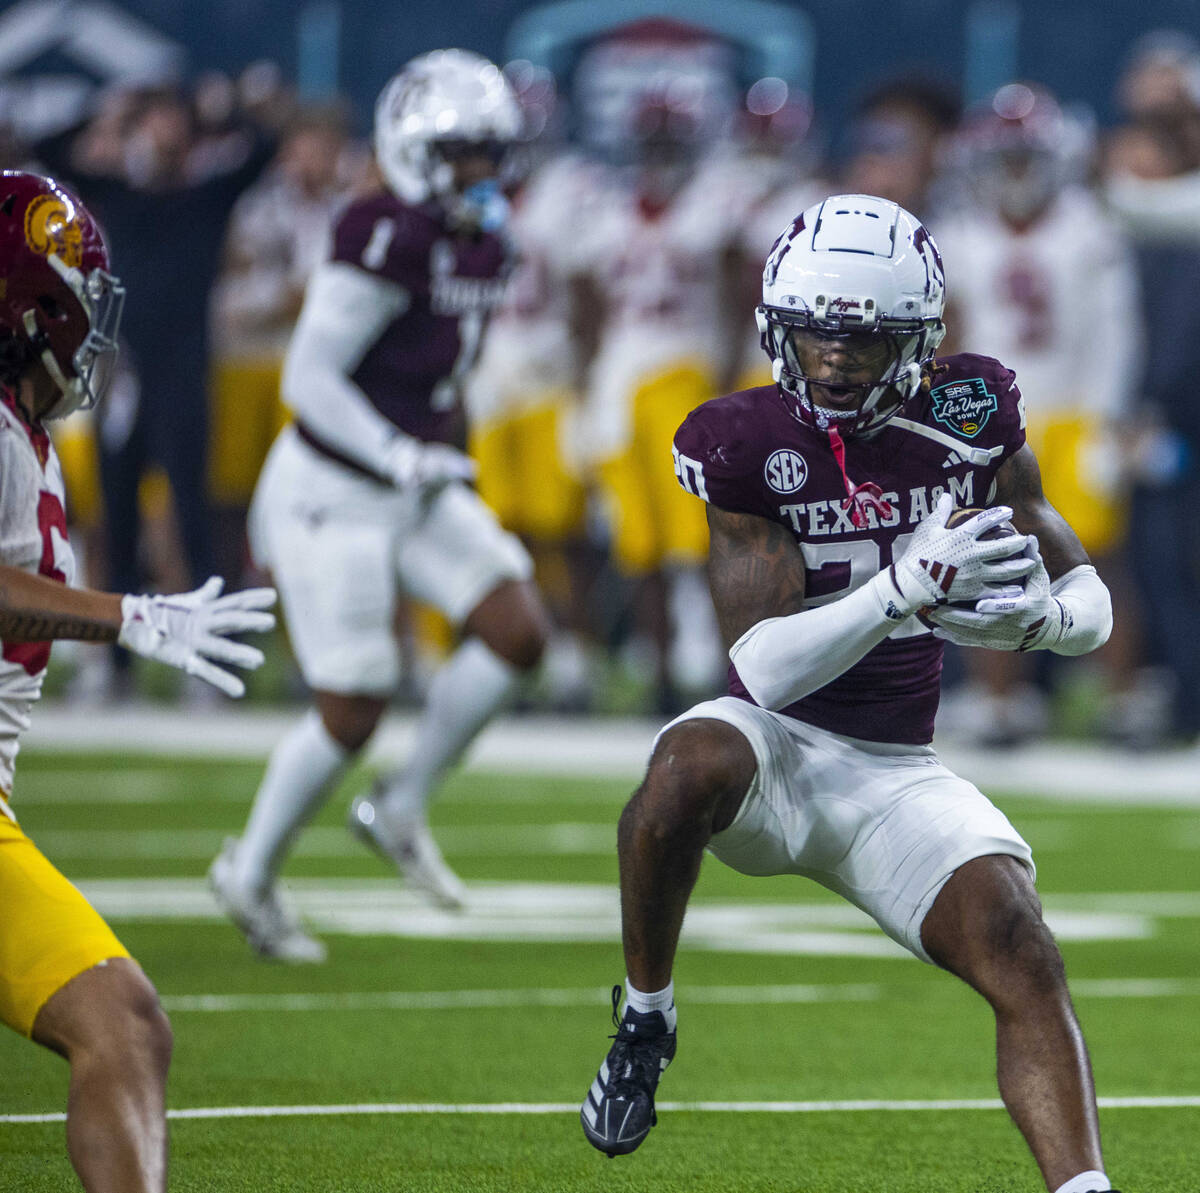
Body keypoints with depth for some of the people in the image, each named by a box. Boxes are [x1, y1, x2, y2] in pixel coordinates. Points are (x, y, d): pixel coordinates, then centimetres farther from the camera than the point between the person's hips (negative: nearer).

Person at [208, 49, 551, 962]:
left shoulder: (479, 249, 6)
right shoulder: (389, 240, -22)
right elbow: (308, 379, -22)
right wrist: (405, 461, -26)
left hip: (416, 488, 8)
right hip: (333, 495, -8)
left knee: (518, 632, -9)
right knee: (352, 714, -3)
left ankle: (402, 811, 9)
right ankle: (252, 871, 21)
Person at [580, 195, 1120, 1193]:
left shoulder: (969, 420, -2)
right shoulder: (745, 443, -10)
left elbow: (1091, 608, 3)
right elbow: (765, 667, -19)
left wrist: (1028, 614, -21)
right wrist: (911, 585, -31)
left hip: (895, 775, 3)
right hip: (775, 745, -3)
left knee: (1021, 955, -18)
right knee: (690, 765, -36)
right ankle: (645, 1019, -12)